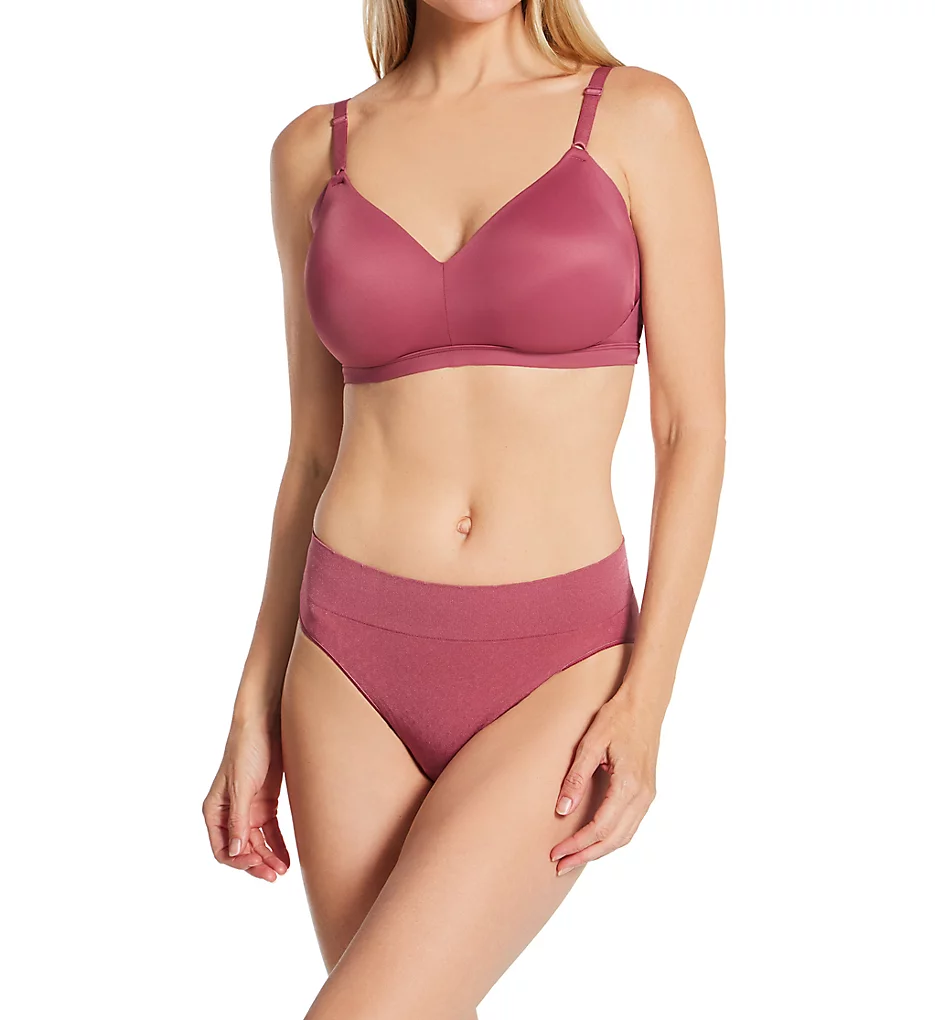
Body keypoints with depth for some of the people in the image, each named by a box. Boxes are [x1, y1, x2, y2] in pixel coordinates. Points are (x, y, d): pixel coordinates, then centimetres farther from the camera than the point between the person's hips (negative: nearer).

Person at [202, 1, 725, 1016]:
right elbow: (313, 453, 9)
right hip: (353, 667, 3)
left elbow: (694, 431, -3)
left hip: (555, 672, -2)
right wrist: (256, 712, 7)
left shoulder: (640, 118, -1)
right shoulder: (315, 150, 6)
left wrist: (646, 698, -12)